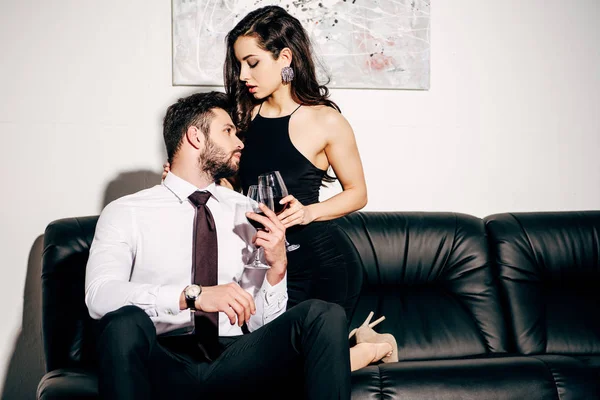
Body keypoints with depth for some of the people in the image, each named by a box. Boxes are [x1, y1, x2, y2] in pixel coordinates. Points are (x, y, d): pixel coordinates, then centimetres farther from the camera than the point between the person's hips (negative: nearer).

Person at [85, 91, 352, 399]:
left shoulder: (245, 212, 14)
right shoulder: (125, 213, 3)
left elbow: (261, 321, 14)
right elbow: (99, 296, -15)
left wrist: (277, 266, -5)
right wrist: (193, 295, -26)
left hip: (235, 362, 2)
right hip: (163, 365, -2)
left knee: (325, 314, -22)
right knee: (126, 321, -35)